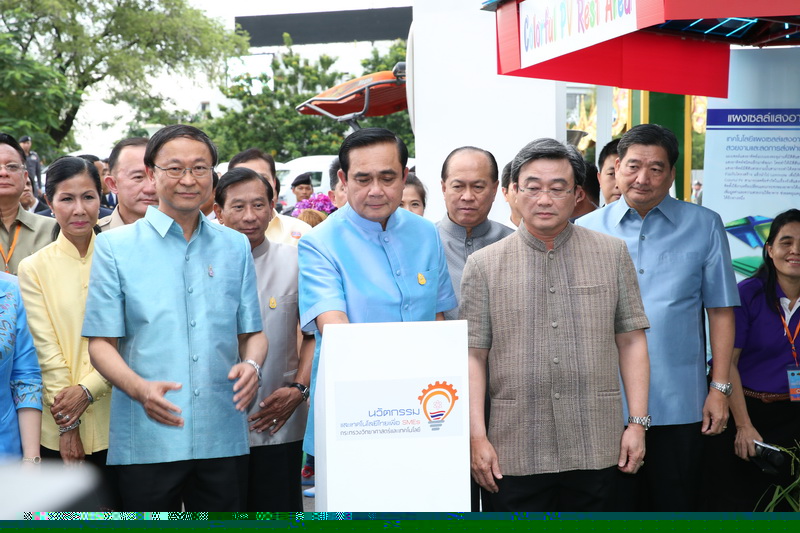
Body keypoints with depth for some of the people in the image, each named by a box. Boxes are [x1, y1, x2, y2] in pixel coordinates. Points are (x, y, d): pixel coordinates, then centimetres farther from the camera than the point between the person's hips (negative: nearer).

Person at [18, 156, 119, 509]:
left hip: (113, 419, 1)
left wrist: (87, 389, -12)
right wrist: (67, 424, -7)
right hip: (60, 429, 0)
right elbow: (46, 350, -2)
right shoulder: (34, 268, 3)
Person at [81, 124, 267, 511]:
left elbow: (251, 333, 14)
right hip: (146, 440, -2)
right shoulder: (115, 246, 2)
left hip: (224, 438, 3)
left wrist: (251, 365, -9)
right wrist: (140, 388, -20)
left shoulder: (235, 246, 11)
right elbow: (101, 342, -1)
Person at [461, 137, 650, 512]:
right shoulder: (484, 264, 3)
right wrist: (477, 437, -6)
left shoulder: (613, 254, 6)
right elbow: (474, 355, 0)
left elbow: (631, 341, 6)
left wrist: (638, 422, 0)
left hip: (596, 449, 1)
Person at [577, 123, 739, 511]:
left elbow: (721, 311, 3)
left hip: (679, 405, 0)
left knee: (676, 507, 9)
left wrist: (720, 388, -1)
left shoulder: (704, 227, 3)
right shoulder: (586, 230, 4)